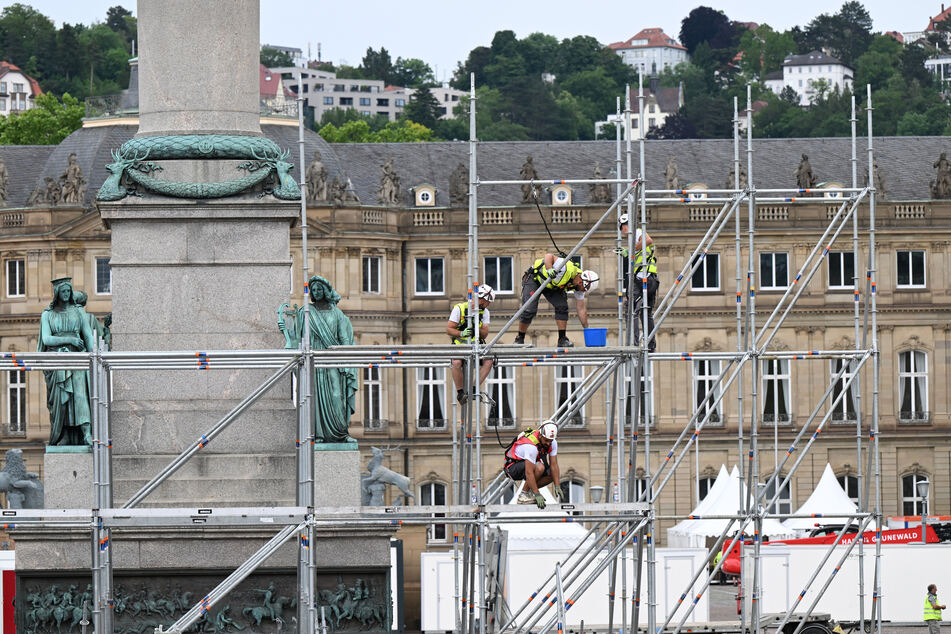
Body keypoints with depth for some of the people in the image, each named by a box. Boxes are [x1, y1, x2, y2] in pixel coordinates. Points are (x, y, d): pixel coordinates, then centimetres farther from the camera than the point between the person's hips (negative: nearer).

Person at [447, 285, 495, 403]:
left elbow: (484, 335, 0)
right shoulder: (459, 309, -8)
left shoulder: (484, 312, 5)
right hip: (460, 344, -4)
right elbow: (448, 329, -8)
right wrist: (461, 333, -26)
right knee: (457, 363, -34)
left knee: (488, 361, -25)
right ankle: (460, 393, -19)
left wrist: (477, 328, -21)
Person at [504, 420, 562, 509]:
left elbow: (554, 465, -8)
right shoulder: (531, 446, -35)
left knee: (553, 473, -10)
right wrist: (537, 495, -36)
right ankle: (524, 495, -17)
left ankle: (529, 491, 4)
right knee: (539, 468, -34)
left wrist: (557, 487, -16)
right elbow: (529, 472, -36)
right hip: (513, 467, -8)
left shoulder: (552, 443, -11)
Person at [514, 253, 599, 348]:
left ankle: (562, 339, -5)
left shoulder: (579, 286, -11)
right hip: (534, 279, -7)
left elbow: (581, 308, -4)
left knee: (562, 307, -12)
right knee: (529, 310, -15)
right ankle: (519, 339, 2)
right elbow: (549, 256, -33)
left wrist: (587, 329, -5)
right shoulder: (567, 269, -35)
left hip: (551, 286, 7)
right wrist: (549, 270, -53)